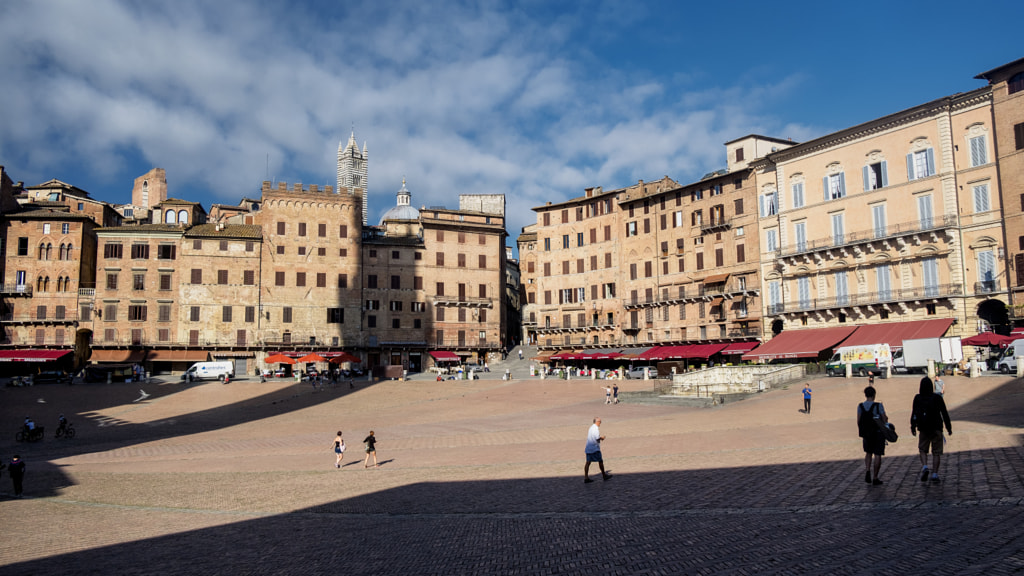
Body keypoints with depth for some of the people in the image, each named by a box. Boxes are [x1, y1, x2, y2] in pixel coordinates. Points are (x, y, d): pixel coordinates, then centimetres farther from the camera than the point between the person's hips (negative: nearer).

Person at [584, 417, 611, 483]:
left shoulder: (591, 428, 16)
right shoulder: (596, 428, -12)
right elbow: (597, 438, -19)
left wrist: (600, 438, 15)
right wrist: (602, 438, 0)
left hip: (588, 448, 8)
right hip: (595, 448, -8)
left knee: (588, 462, 3)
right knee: (600, 461, 7)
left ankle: (586, 478, -1)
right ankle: (604, 475, 19)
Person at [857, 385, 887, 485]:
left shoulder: (860, 406, -3)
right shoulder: (878, 406, -14)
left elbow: (858, 421, 0)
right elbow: (885, 420, -9)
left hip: (866, 434, 3)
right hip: (878, 433, -3)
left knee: (868, 453, 21)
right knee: (877, 455, 4)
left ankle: (867, 471, 0)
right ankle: (875, 478, 7)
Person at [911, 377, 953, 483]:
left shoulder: (917, 398, -2)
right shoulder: (937, 398, -4)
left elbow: (914, 413, 1)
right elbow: (944, 414, 0)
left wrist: (913, 427, 10)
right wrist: (949, 427, 9)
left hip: (923, 429, 1)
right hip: (937, 428, 0)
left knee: (922, 450, 14)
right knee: (936, 452, 6)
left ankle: (924, 467, -10)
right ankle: (934, 474, 1)